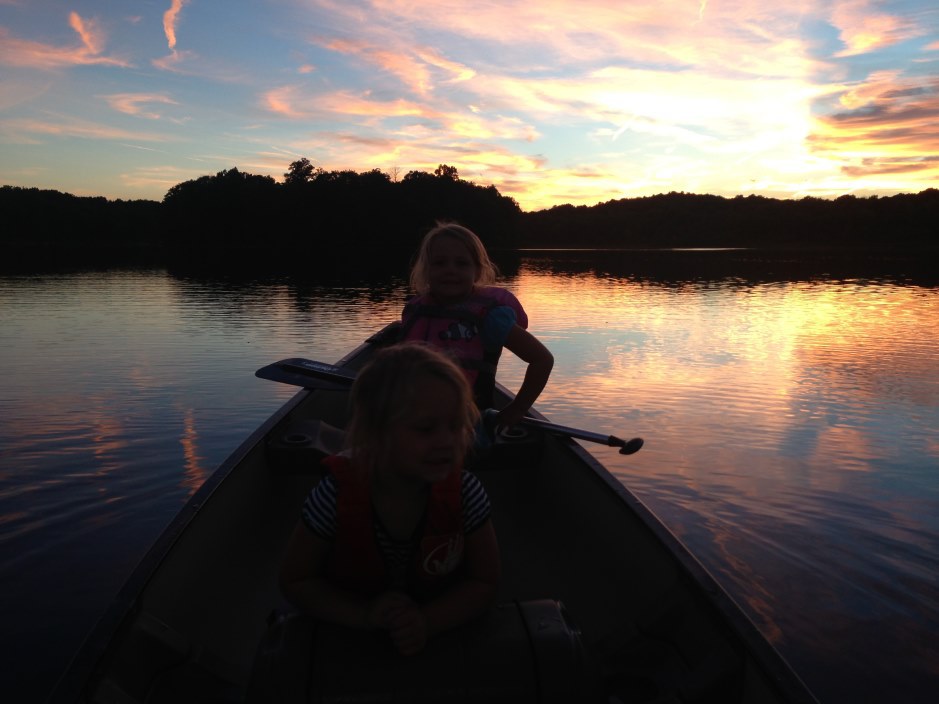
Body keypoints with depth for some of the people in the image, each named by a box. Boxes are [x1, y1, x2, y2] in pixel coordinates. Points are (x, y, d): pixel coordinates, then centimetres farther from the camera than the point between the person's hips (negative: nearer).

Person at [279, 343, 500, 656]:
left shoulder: (465, 492, -20)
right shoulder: (336, 496, -24)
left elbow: (485, 580, -9)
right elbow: (295, 580, -10)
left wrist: (427, 622, -25)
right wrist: (366, 614, -24)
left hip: (441, 632, 2)